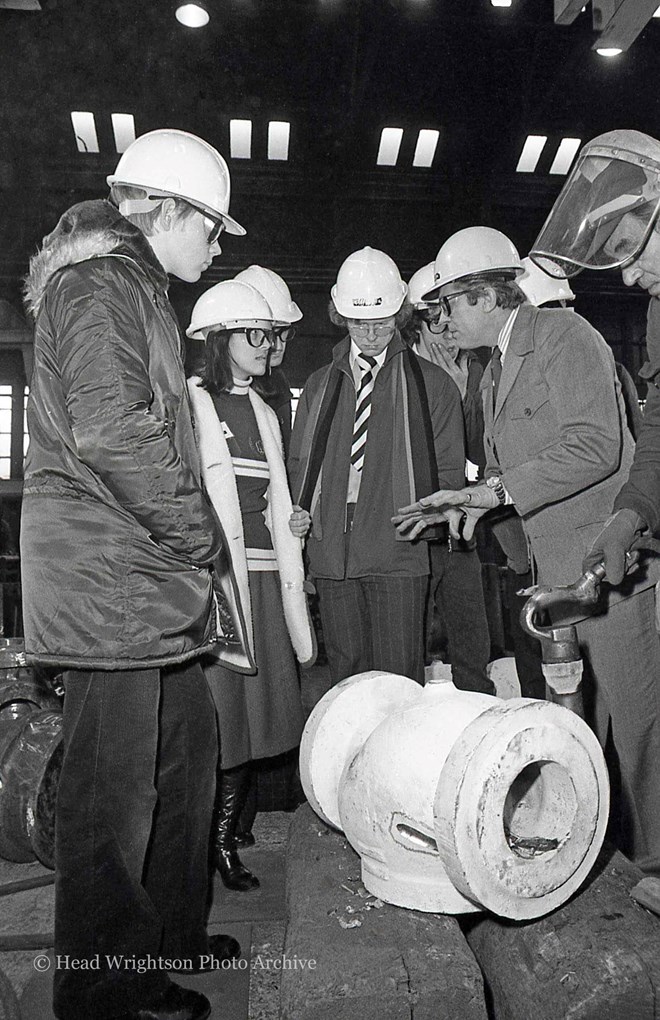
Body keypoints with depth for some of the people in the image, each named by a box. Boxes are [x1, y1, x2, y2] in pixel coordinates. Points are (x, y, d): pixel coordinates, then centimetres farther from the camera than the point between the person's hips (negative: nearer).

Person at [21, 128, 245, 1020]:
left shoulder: (133, 286, 25)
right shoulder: (102, 282, -8)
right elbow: (110, 429, -22)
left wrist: (187, 534, 14)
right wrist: (196, 529, -12)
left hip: (145, 575, 11)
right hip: (108, 572, -11)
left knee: (188, 745, 17)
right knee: (116, 781, 0)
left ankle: (171, 933, 34)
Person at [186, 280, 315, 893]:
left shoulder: (263, 412, 20)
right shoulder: (188, 403, -1)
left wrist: (292, 522, 6)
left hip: (262, 576, 7)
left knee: (251, 709, 8)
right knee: (210, 712, -4)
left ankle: (226, 841, 21)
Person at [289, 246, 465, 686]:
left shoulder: (432, 384, 8)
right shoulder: (320, 385, 17)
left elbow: (450, 473, 8)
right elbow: (299, 464, 18)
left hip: (399, 552, -3)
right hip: (331, 549, 3)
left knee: (400, 680, -2)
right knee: (348, 677, 9)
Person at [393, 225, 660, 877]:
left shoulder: (564, 334, -8)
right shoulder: (494, 371, 19)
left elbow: (595, 445, -20)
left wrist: (493, 492, -19)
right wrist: (468, 501, 2)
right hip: (555, 568, 9)